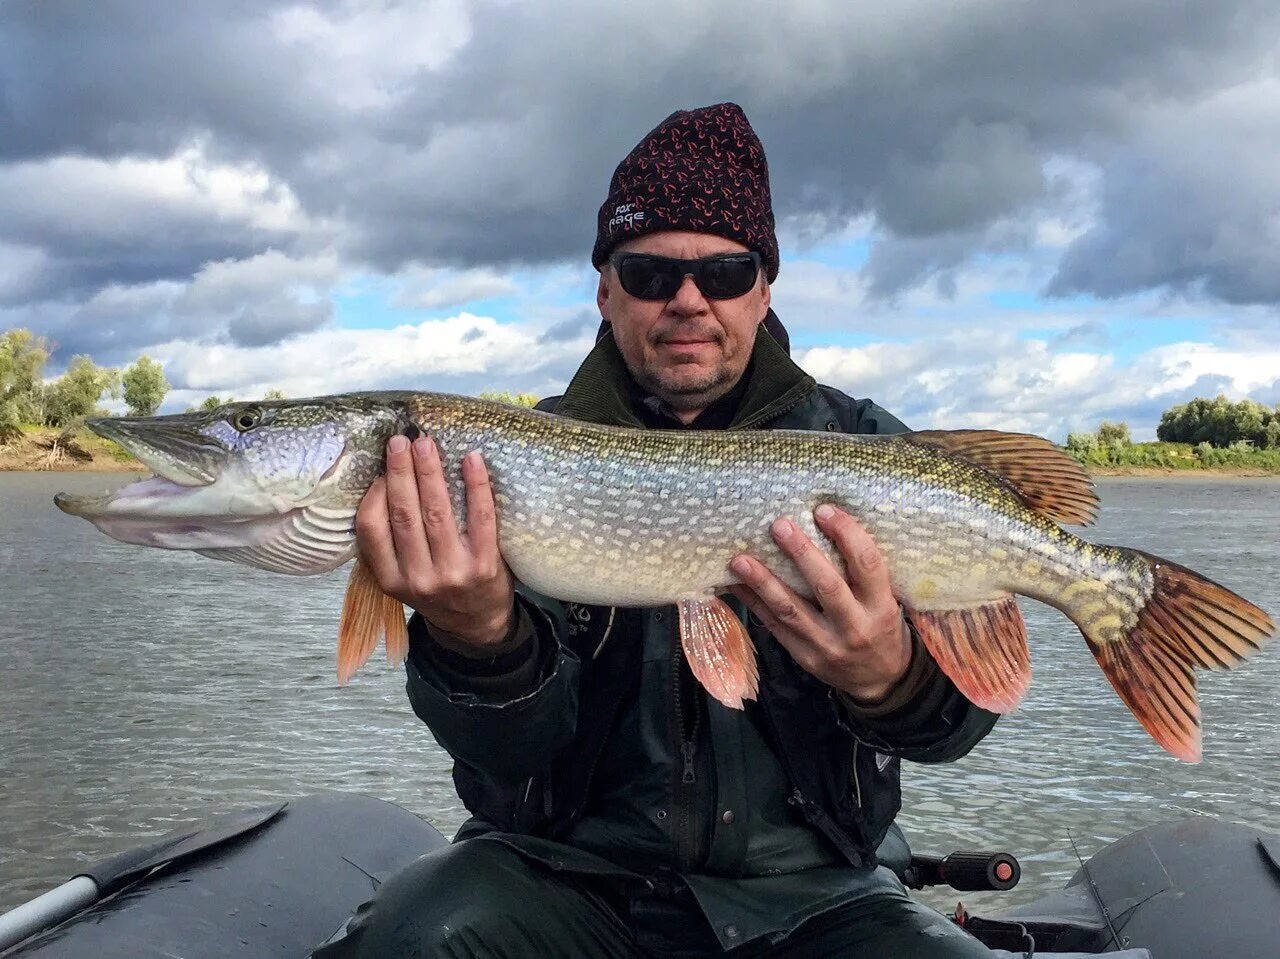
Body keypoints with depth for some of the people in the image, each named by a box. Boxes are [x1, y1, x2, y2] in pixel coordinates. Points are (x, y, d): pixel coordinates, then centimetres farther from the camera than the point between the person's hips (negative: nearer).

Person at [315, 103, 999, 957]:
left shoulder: (865, 450, 0)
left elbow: (956, 714, -9)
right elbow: (518, 776, -9)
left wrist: (893, 680, -32)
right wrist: (481, 639, -31)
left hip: (812, 888, 1)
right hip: (582, 870, 0)